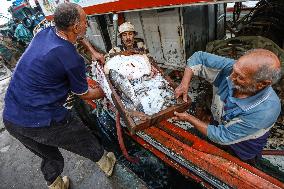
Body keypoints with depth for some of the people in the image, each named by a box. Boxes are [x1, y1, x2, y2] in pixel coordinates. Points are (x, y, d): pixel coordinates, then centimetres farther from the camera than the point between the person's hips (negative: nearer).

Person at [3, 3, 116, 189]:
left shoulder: (45, 32, 2)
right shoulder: (73, 59, -20)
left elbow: (77, 37, 27)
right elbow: (84, 94, -2)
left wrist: (93, 52, 26)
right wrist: (102, 92, 17)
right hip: (43, 121, -7)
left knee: (50, 156, 28)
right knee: (87, 142, 19)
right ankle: (106, 163, 45)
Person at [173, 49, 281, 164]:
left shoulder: (266, 111, -41)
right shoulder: (230, 68, -32)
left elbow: (221, 136, -32)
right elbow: (199, 57, -19)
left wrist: (188, 118, -28)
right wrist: (184, 84, -31)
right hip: (218, 124, 4)